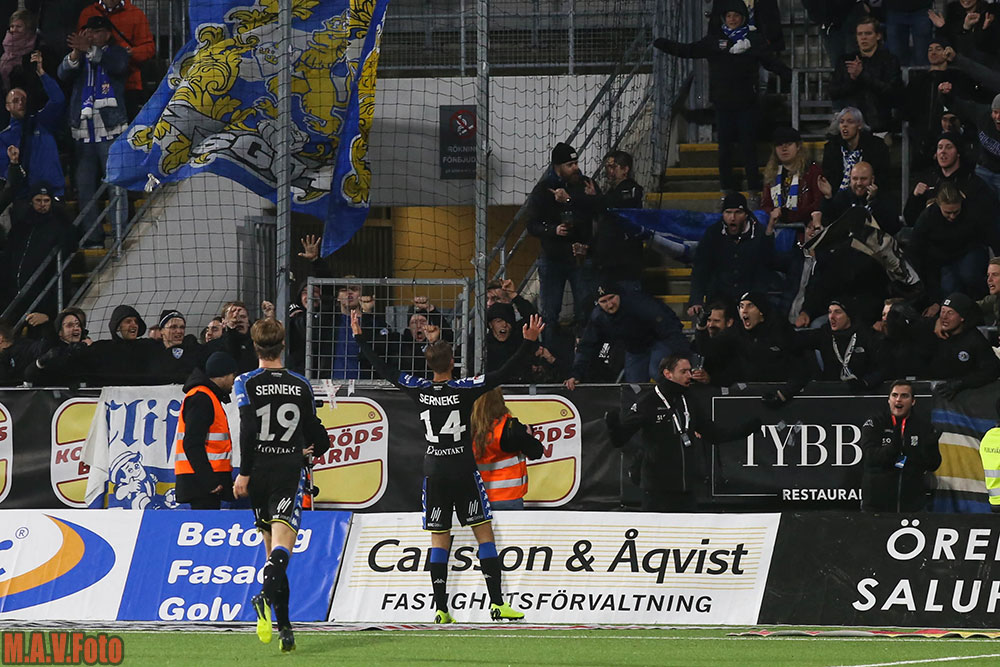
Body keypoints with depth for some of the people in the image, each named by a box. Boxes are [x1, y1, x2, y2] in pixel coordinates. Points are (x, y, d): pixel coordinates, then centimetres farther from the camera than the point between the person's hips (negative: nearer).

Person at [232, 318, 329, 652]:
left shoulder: (246, 383, 0)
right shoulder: (300, 385, 7)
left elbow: (248, 429, -12)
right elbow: (317, 436, 12)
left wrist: (244, 473, -9)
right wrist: (310, 452, 35)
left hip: (259, 471, 0)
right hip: (291, 471, 0)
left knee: (273, 546, 12)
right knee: (282, 549, -13)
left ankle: (284, 626, 12)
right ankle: (267, 594, -44)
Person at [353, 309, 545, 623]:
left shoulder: (418, 389, -3)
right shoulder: (464, 389, -10)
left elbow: (383, 370, 8)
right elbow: (503, 373, -13)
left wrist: (360, 338, 19)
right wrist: (529, 343, -13)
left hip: (434, 473, 3)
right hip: (463, 471, -3)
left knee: (439, 538, 5)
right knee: (483, 530, 2)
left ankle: (441, 609, -1)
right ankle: (497, 603, -4)